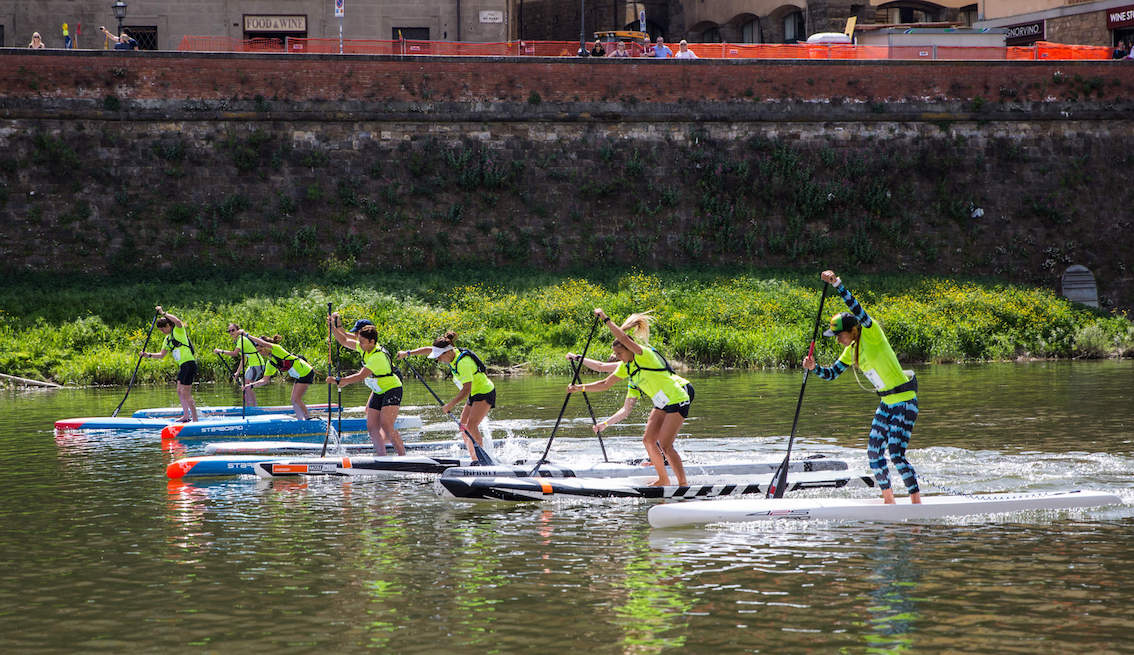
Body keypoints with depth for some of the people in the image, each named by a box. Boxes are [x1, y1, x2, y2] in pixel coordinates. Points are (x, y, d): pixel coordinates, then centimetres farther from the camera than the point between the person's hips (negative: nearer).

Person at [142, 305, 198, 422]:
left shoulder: (178, 330, -7)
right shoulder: (167, 339, 19)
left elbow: (178, 322, -30)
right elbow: (162, 355, 21)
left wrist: (164, 313, -23)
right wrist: (149, 355, 8)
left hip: (189, 364, -10)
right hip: (182, 366, 10)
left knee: (186, 394, -11)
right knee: (180, 392, 19)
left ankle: (195, 420, -9)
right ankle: (186, 415, 34)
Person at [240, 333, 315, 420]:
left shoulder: (276, 349, -15)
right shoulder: (270, 364, 9)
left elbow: (263, 343, -31)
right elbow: (265, 380, 9)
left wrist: (247, 335, -28)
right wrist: (251, 385, -3)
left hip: (306, 372, -9)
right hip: (300, 376, 9)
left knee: (296, 399, -12)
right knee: (294, 400, 9)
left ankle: (309, 419, -6)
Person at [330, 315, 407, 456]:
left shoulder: (378, 356, -27)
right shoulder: (365, 348, -1)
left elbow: (361, 376, -32)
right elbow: (344, 341, 12)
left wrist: (338, 381, -31)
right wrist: (334, 327, -1)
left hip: (392, 390, -9)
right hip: (378, 392, 9)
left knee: (386, 425, -23)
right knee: (372, 427, 2)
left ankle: (403, 456, -20)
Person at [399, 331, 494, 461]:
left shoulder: (463, 363, -29)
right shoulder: (454, 352, -2)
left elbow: (466, 390, -31)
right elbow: (429, 349, 12)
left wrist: (450, 405, -29)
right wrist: (408, 353, 10)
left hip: (485, 393, -10)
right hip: (474, 394, 10)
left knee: (471, 426, -21)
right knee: (463, 427, 6)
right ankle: (474, 459, 7)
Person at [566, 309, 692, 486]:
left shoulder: (645, 355, -20)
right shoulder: (625, 367, 6)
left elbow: (624, 339, -37)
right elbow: (605, 384, 12)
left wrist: (606, 320, -34)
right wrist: (580, 388, 5)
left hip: (678, 398, -9)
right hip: (662, 403, 9)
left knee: (665, 445, -12)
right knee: (648, 440, 7)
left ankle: (683, 483, -7)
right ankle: (663, 479, 19)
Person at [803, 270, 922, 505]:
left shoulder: (872, 333, -14)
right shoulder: (852, 351, 9)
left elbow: (857, 310, -29)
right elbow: (831, 373, 13)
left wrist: (837, 284, -35)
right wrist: (814, 368, -6)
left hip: (905, 401, -9)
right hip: (886, 403, 9)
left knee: (896, 455, -12)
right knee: (874, 452, 7)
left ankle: (917, 501, -4)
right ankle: (888, 500, 19)